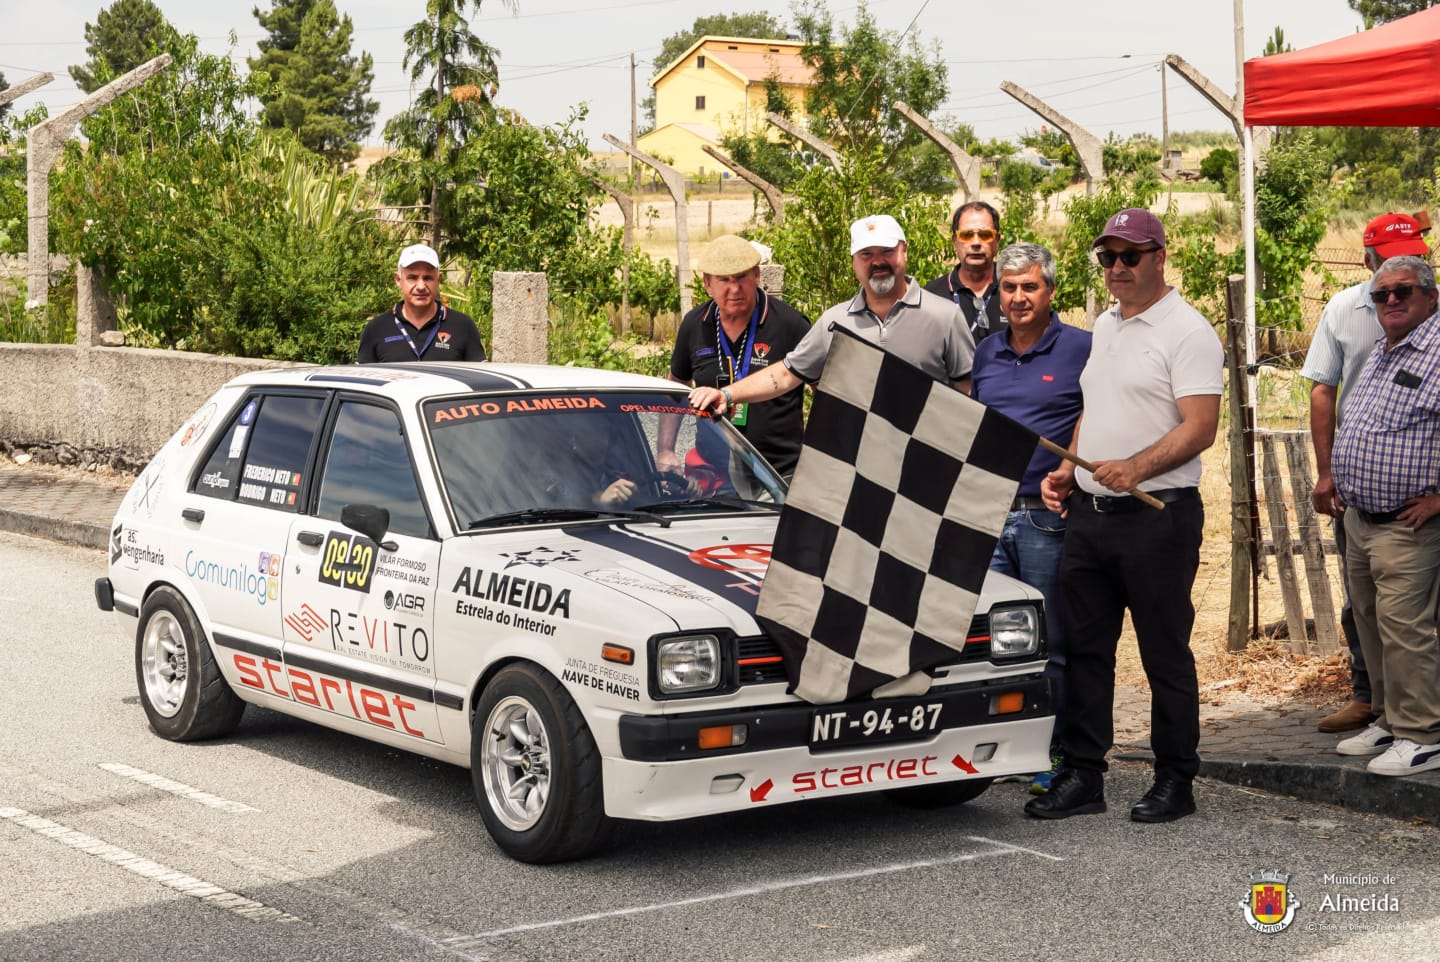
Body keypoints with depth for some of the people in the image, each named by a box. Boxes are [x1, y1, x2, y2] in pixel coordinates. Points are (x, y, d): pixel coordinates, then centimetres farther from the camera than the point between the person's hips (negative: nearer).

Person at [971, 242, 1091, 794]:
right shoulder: (985, 355, 14)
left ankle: (1055, 755, 8)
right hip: (986, 517, 5)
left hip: (1048, 518, -5)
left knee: (1051, 645, 1)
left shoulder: (1081, 350, -2)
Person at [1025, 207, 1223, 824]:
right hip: (1089, 513, 8)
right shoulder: (1103, 327, 17)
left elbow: (1200, 427, -17)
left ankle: (1175, 782, 11)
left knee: (1165, 655, 1)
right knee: (1083, 650, 9)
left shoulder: (1186, 331, -9)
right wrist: (1068, 470, 12)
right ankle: (1081, 777, 16)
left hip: (1157, 516, -8)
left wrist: (1135, 468, -28)